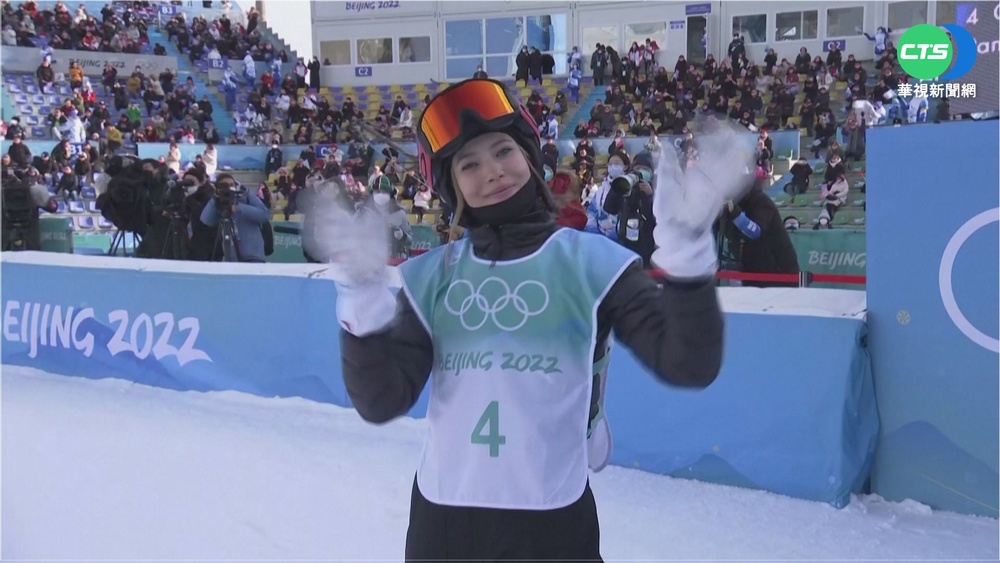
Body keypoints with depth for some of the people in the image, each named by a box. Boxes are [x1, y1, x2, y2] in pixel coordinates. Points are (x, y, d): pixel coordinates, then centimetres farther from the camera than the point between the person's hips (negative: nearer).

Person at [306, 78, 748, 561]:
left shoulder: (591, 260, -5)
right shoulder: (430, 276, 2)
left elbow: (688, 365, -14)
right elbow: (381, 401, -5)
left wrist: (685, 244, -25)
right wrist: (363, 292, -16)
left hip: (552, 517, -2)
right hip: (441, 516, 2)